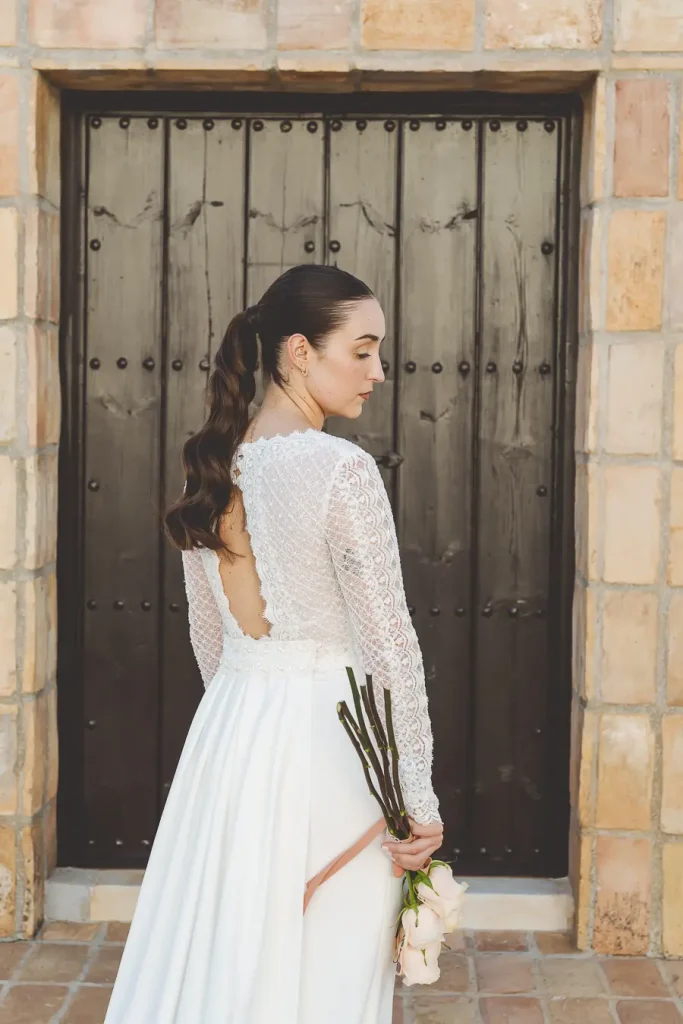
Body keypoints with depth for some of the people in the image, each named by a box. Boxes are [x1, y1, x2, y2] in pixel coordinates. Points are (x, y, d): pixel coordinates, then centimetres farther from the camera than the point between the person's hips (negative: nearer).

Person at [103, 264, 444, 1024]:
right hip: (324, 739, -7)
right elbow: (388, 647, -17)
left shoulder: (212, 466, 4)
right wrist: (417, 798, -10)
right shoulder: (341, 470, -17)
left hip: (227, 731, 7)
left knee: (218, 958, 16)